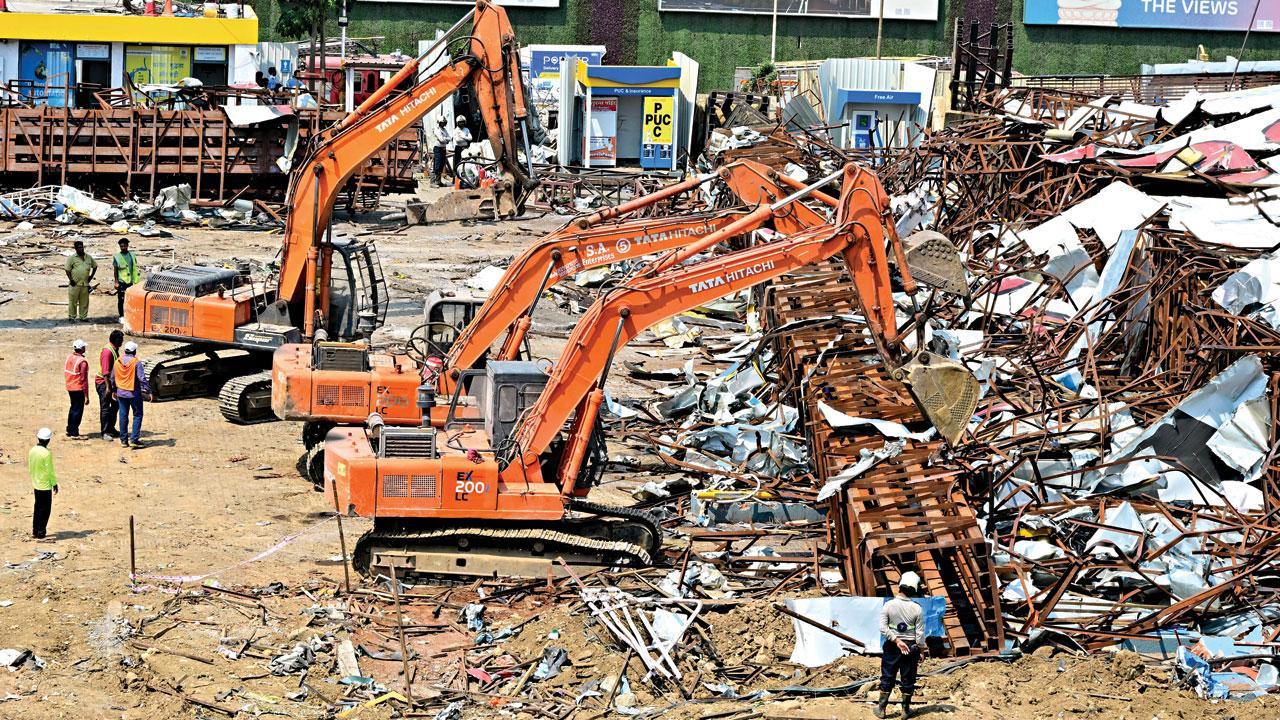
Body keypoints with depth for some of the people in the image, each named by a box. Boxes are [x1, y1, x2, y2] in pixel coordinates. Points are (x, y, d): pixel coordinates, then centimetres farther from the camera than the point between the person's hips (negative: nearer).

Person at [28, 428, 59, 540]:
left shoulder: (32, 451, 0)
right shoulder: (47, 453, -21)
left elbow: (30, 468, 9)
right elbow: (50, 471, -18)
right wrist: (54, 484, -7)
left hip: (36, 484, 7)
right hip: (45, 485, -7)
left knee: (38, 507, 17)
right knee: (45, 509, 3)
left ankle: (34, 531, 21)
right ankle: (40, 532, 6)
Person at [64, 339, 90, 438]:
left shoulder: (69, 357, 3)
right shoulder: (82, 361, -20)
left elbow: (65, 373, 12)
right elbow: (83, 379, -19)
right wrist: (86, 396, -14)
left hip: (70, 387, 8)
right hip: (79, 389, -8)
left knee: (73, 408, 21)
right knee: (78, 410, 2)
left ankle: (69, 430, 27)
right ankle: (74, 432, 4)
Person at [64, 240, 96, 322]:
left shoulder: (89, 258, 12)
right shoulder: (72, 258, -1)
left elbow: (95, 266, 24)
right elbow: (67, 270, -2)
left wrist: (91, 276, 14)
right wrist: (71, 280, -11)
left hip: (85, 284, 4)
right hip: (75, 284, -4)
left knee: (84, 302, 7)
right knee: (73, 301, 0)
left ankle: (83, 317, 15)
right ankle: (72, 317, 7)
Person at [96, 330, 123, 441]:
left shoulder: (115, 350, 9)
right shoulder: (107, 351, -21)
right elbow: (105, 371, -24)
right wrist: (108, 387, -25)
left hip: (112, 381, 9)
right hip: (103, 382, -9)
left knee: (115, 405, 15)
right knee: (105, 407, -3)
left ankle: (111, 428, 26)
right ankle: (105, 432, 3)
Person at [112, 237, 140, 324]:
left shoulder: (132, 256, 8)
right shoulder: (117, 257, -1)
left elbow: (135, 268, 13)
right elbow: (115, 270, 1)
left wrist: (136, 280, 10)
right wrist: (116, 282, -5)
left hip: (130, 281, 3)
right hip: (121, 282, -3)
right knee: (121, 300, 1)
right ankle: (121, 317, 7)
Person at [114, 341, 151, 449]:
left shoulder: (118, 361, 2)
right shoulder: (136, 362, -15)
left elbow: (113, 377, 11)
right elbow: (142, 378, -18)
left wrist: (114, 391, 23)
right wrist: (148, 391, -9)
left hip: (121, 393, 5)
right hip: (134, 394, -5)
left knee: (123, 415, 12)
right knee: (137, 415, 5)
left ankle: (124, 440, 15)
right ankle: (134, 439, -3)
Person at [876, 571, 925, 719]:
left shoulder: (888, 606, -8)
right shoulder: (917, 609, -7)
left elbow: (883, 628, -15)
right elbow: (920, 634, -5)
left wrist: (896, 640, -12)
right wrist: (919, 653, 4)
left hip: (892, 647, 0)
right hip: (911, 647, 0)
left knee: (887, 678, 10)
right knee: (907, 679, 10)